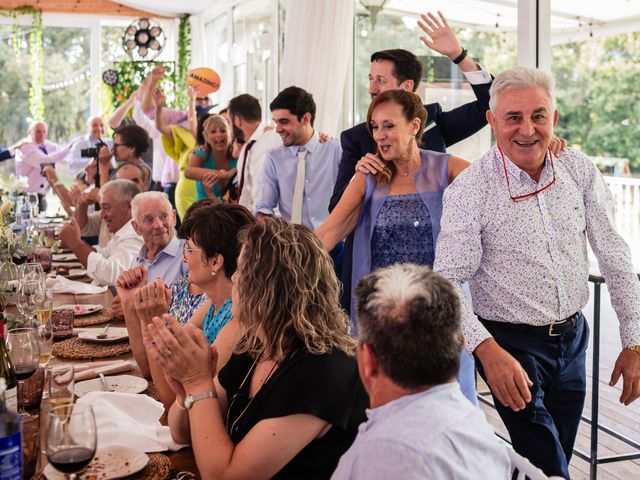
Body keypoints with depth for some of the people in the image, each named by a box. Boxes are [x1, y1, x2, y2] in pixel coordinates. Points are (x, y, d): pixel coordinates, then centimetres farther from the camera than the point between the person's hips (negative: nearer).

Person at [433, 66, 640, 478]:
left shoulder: (580, 170, -3)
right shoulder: (470, 189, -16)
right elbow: (449, 282, -19)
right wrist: (487, 350, -32)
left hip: (573, 337, 5)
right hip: (511, 345, -5)